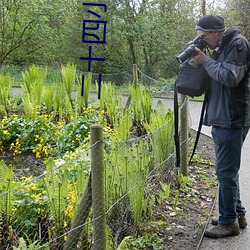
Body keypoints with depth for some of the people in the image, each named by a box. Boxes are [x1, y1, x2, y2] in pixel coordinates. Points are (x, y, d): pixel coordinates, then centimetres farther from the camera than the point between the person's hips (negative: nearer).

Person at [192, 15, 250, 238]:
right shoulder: (221, 47, 16)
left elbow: (230, 77, -21)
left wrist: (206, 61, -11)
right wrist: (203, 60, 4)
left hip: (232, 120, -10)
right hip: (222, 119, 10)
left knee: (226, 171, -3)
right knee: (228, 170, 16)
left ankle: (229, 221, 8)